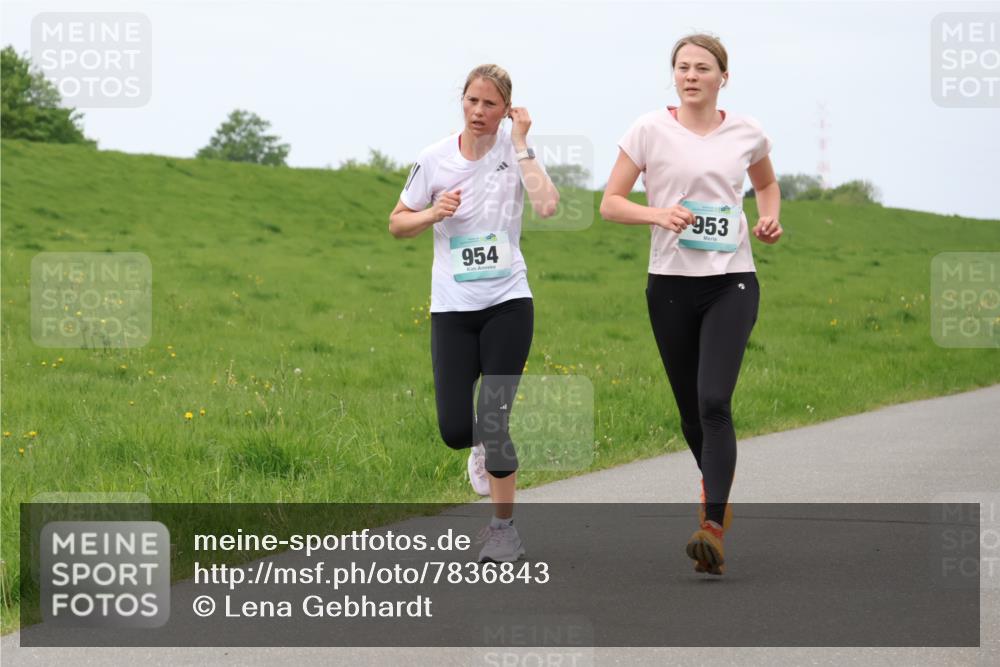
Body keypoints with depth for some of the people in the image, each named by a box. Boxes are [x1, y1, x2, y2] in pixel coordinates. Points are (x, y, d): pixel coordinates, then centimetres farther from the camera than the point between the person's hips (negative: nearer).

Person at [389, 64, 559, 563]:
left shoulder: (516, 150, -4)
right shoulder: (434, 159, -2)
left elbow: (546, 205, -22)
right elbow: (397, 224, 10)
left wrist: (521, 145, -19)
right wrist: (433, 213, -10)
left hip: (508, 302, -2)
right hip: (452, 308, 2)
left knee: (493, 420, -8)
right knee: (455, 429, -5)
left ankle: (503, 528, 8)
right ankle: (484, 448, 34)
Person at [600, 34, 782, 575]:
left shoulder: (746, 133, 5)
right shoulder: (650, 130, -1)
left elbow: (766, 184, 26)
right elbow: (610, 203, 0)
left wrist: (770, 217, 6)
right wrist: (659, 214, -17)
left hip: (731, 281, -1)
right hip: (671, 284, 1)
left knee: (714, 402, -18)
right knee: (691, 408, 10)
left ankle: (713, 530, -23)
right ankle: (717, 493, 38)